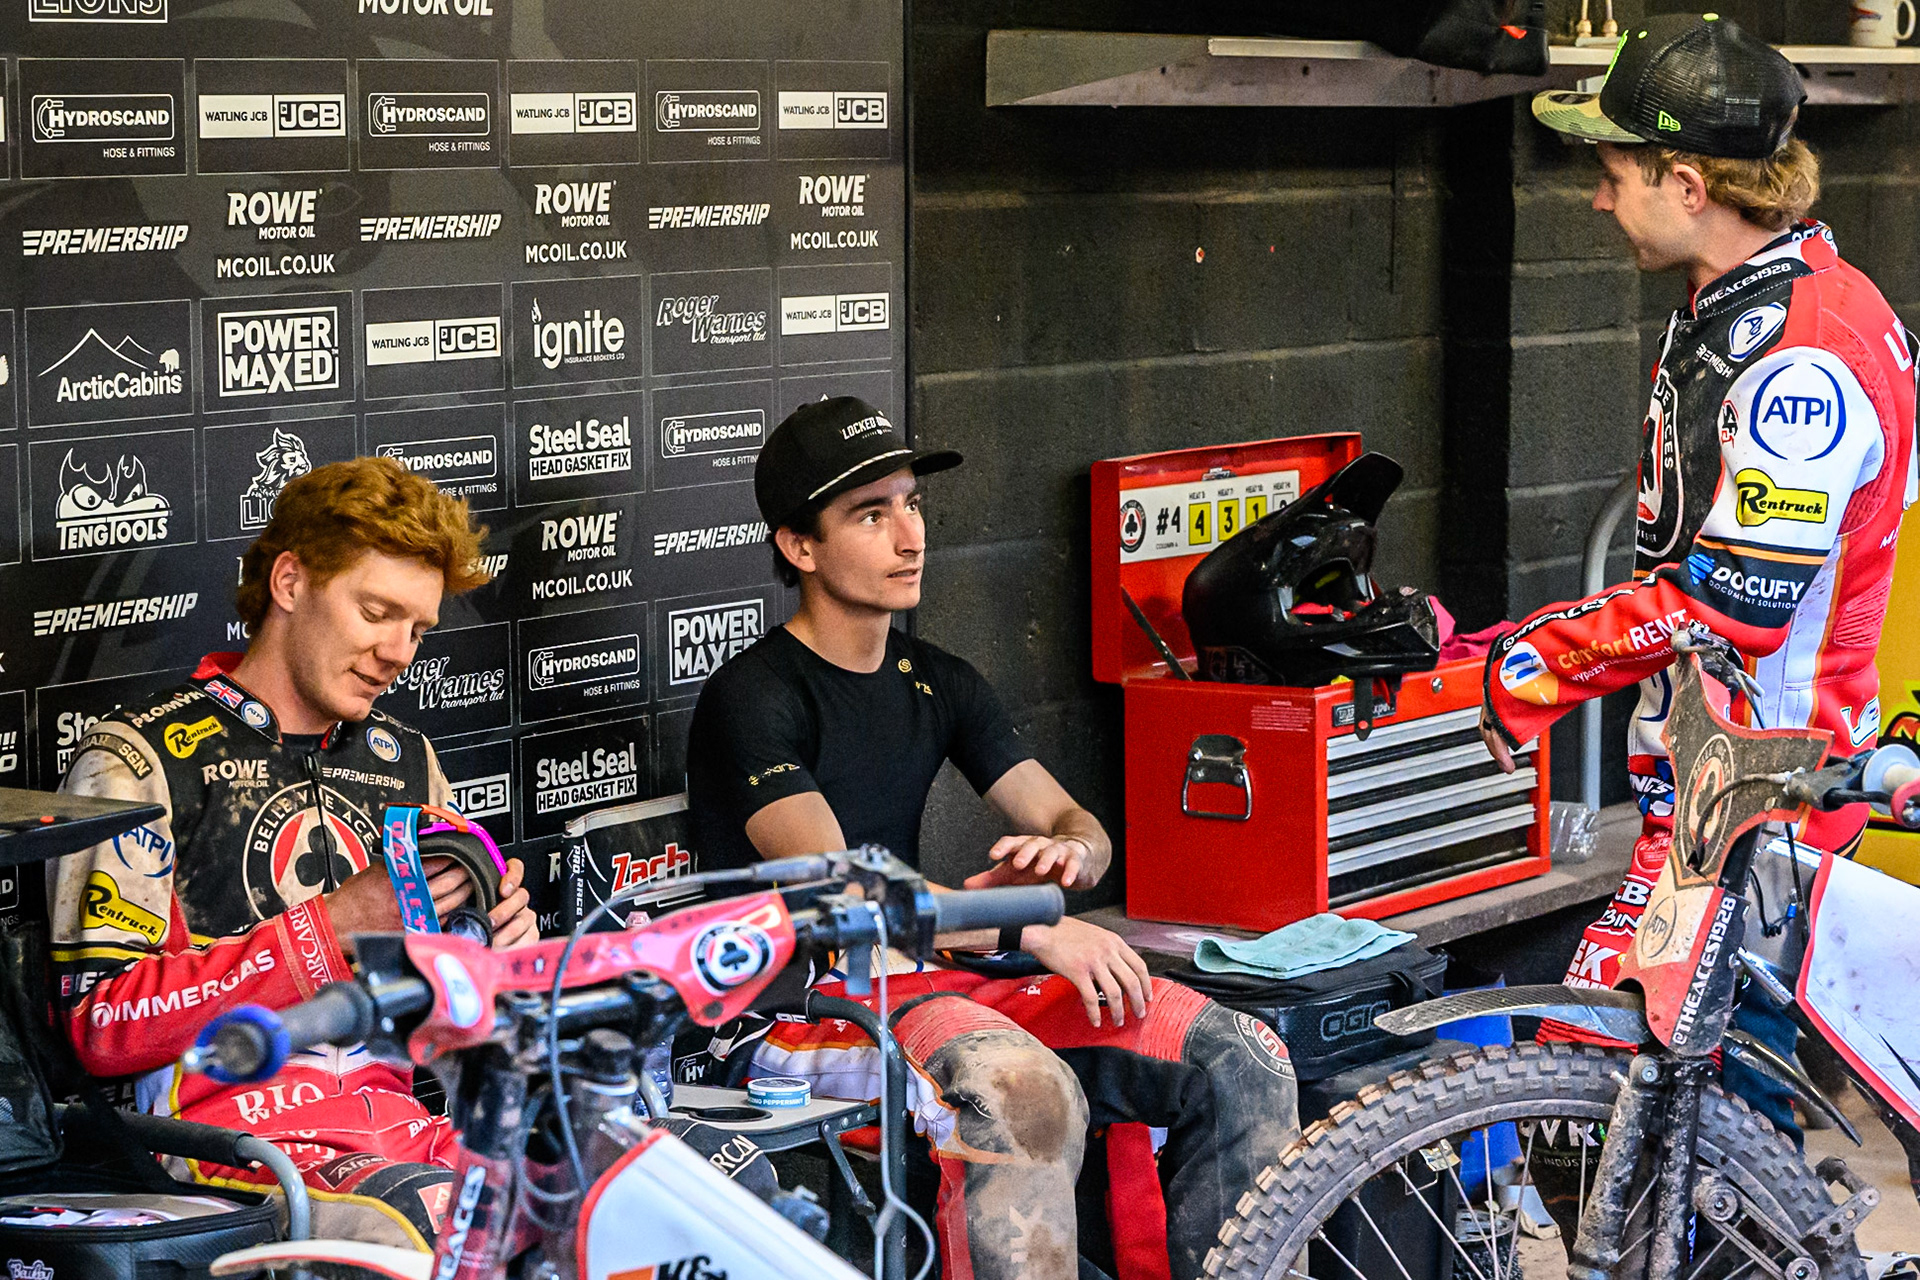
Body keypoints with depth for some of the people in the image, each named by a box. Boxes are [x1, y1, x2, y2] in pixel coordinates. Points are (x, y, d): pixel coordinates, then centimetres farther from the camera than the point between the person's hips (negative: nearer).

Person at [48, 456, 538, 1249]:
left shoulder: (404, 759, 22)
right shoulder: (139, 759, 3)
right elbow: (103, 1022, -8)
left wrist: (495, 940, 4)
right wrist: (336, 924, -12)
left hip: (407, 1128, 6)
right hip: (241, 1137, -6)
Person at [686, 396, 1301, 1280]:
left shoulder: (937, 684, 16)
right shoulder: (754, 698, -8)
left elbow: (1079, 825, 15)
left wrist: (1067, 853, -11)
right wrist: (1030, 929, -27)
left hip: (936, 977, 8)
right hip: (804, 1004, -7)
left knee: (1243, 1060, -11)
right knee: (1025, 1094, -39)